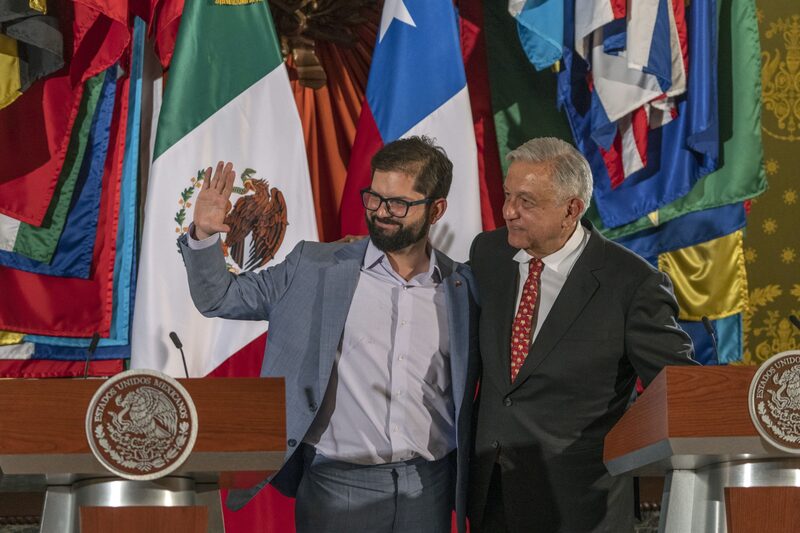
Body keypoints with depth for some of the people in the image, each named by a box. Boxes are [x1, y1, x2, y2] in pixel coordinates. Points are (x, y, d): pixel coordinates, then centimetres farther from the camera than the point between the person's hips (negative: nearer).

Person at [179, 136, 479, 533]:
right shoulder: (315, 268, 3)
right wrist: (204, 236, -10)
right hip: (338, 484, -1)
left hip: (428, 489, 1)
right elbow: (219, 298, 6)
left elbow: (465, 397, 13)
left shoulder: (463, 288, 6)